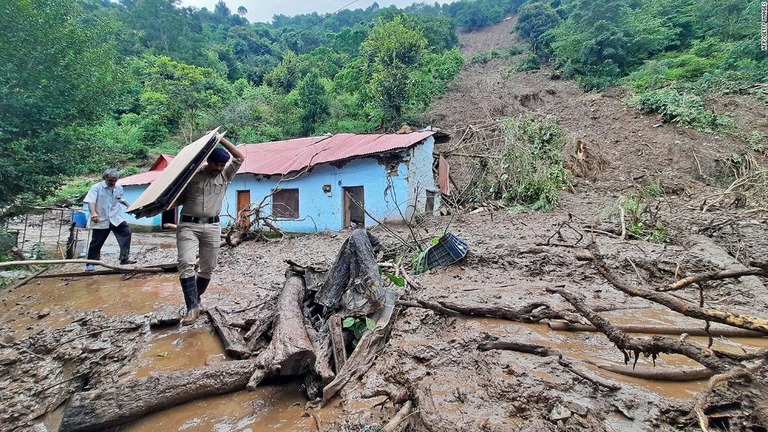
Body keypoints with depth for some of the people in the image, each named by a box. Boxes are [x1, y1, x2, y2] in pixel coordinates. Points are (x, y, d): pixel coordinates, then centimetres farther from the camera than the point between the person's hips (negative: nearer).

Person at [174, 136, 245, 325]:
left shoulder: (225, 176, 9)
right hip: (188, 225, -2)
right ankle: (192, 307, -17)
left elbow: (240, 158, 0)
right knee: (186, 264, -17)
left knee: (208, 268, 9)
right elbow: (179, 200, 7)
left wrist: (221, 139, -2)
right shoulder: (192, 175, 3)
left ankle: (196, 300, 28)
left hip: (212, 227, 3)